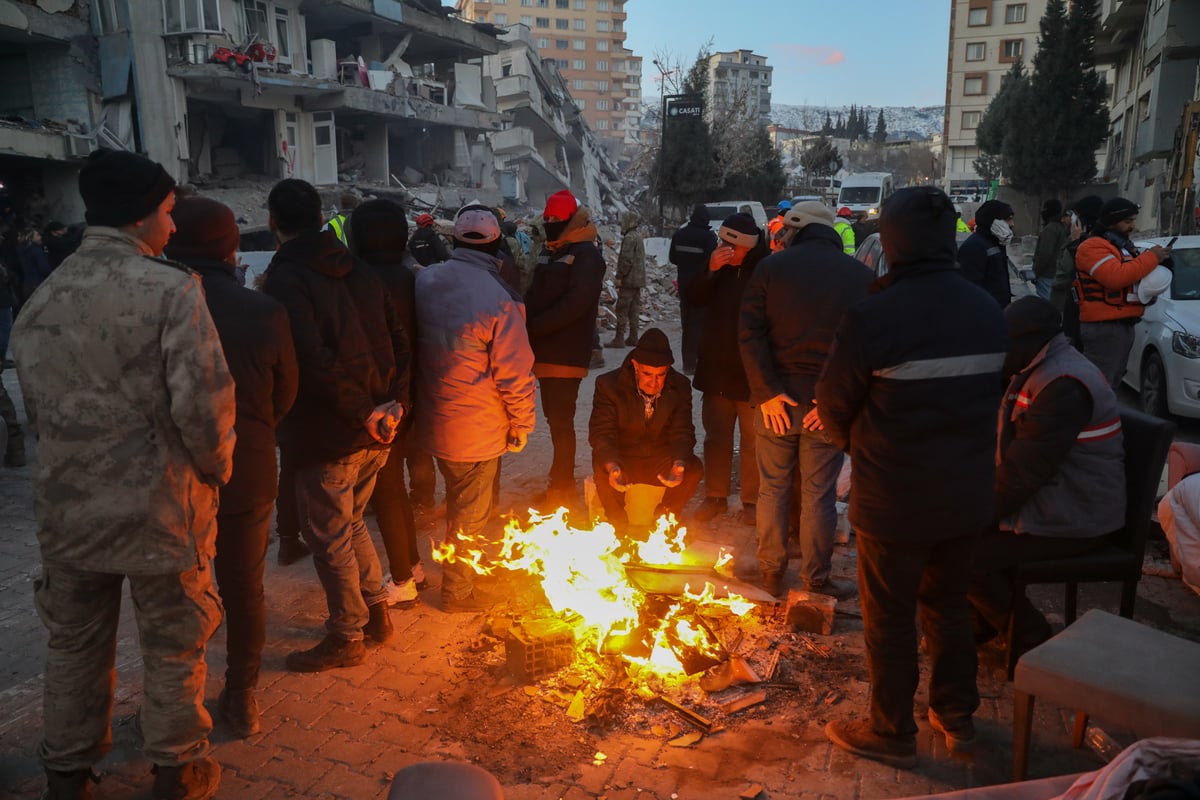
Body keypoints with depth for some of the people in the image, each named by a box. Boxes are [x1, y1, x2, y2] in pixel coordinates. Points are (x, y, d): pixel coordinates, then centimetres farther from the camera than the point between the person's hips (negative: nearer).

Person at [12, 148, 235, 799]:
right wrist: (216, 468, -3)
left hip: (67, 508, 5)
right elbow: (203, 404, -21)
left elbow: (36, 409, 8)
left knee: (74, 646, 21)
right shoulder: (171, 289, -17)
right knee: (172, 648, 13)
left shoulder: (39, 302, 2)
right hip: (161, 508, -5)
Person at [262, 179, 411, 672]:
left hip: (327, 435, -7)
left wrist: (362, 411, -19)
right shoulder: (358, 271, 9)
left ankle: (347, 637, 21)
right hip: (375, 429, 8)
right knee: (351, 523, 24)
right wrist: (394, 402, 2)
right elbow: (398, 340, 8)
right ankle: (376, 612, 34)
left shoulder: (284, 279, -14)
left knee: (330, 539, 8)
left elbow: (313, 359, -26)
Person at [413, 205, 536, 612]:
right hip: (477, 432, -7)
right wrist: (522, 424, -6)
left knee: (458, 499, 28)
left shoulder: (424, 280, -4)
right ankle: (458, 590, 31)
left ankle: (458, 573, 47)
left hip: (433, 421, 7)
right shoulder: (499, 299, -23)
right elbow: (515, 375, -20)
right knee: (471, 514, 13)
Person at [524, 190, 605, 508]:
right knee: (554, 418, 15)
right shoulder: (550, 253, 19)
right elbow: (535, 297, 21)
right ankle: (560, 480, 27)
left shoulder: (586, 255, -9)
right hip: (545, 351, 8)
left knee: (561, 420, -6)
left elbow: (575, 303, -20)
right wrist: (525, 322, 1)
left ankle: (563, 486, 5)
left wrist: (533, 326, -20)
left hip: (565, 354, -8)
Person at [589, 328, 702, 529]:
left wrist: (679, 464, -30)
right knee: (602, 472, -35)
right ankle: (618, 524, -7)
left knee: (694, 469, -25)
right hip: (622, 460, -2)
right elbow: (601, 434, -18)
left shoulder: (680, 387, -6)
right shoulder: (608, 384, -13)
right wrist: (611, 467, -39)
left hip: (661, 460, 2)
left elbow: (682, 432, -7)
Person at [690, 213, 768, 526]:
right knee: (716, 436, 14)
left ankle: (752, 500, 19)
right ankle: (715, 496, 26)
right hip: (716, 368, 5)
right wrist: (710, 271, -18)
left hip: (751, 371, -5)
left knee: (752, 440, 6)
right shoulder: (718, 263, 3)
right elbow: (696, 299, -1)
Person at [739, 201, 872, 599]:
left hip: (776, 397, 0)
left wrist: (766, 392, -10)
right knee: (818, 493, 8)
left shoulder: (772, 267, 0)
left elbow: (749, 333, -9)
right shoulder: (861, 276, 3)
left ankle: (771, 574, 23)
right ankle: (816, 578, 18)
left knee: (773, 488, 12)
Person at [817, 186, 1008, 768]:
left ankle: (891, 734, 27)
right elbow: (985, 395, 6)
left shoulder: (871, 317, -21)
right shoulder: (989, 311, -1)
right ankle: (957, 717, 38)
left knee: (890, 615, 12)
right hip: (968, 495, 6)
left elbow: (834, 406, -10)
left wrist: (853, 442, 11)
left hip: (895, 499, -5)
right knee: (948, 603, 23)